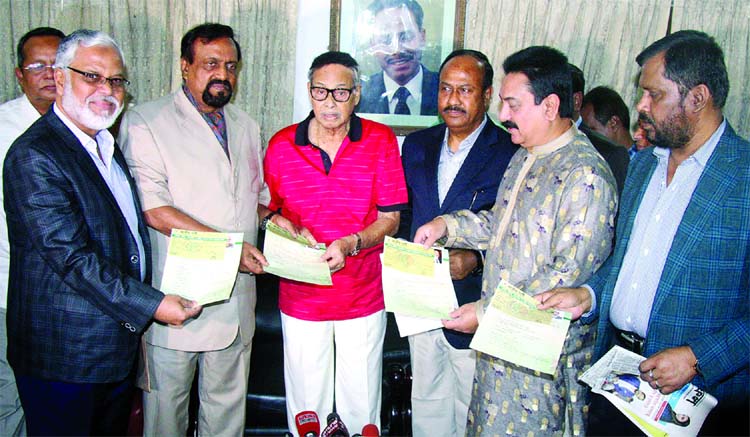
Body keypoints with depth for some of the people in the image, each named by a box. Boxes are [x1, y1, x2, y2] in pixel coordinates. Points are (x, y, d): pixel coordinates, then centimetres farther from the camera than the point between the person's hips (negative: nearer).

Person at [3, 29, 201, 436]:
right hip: (63, 356, -8)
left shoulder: (105, 145, 11)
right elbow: (71, 257, -25)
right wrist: (150, 304, -24)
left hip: (119, 340, 8)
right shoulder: (34, 157, -19)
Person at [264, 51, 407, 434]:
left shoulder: (381, 141, -3)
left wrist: (350, 244, -19)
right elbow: (270, 211, 10)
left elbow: (390, 218, -3)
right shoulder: (281, 145, 0)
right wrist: (293, 233, -11)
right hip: (300, 298, 1)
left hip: (363, 297, -1)